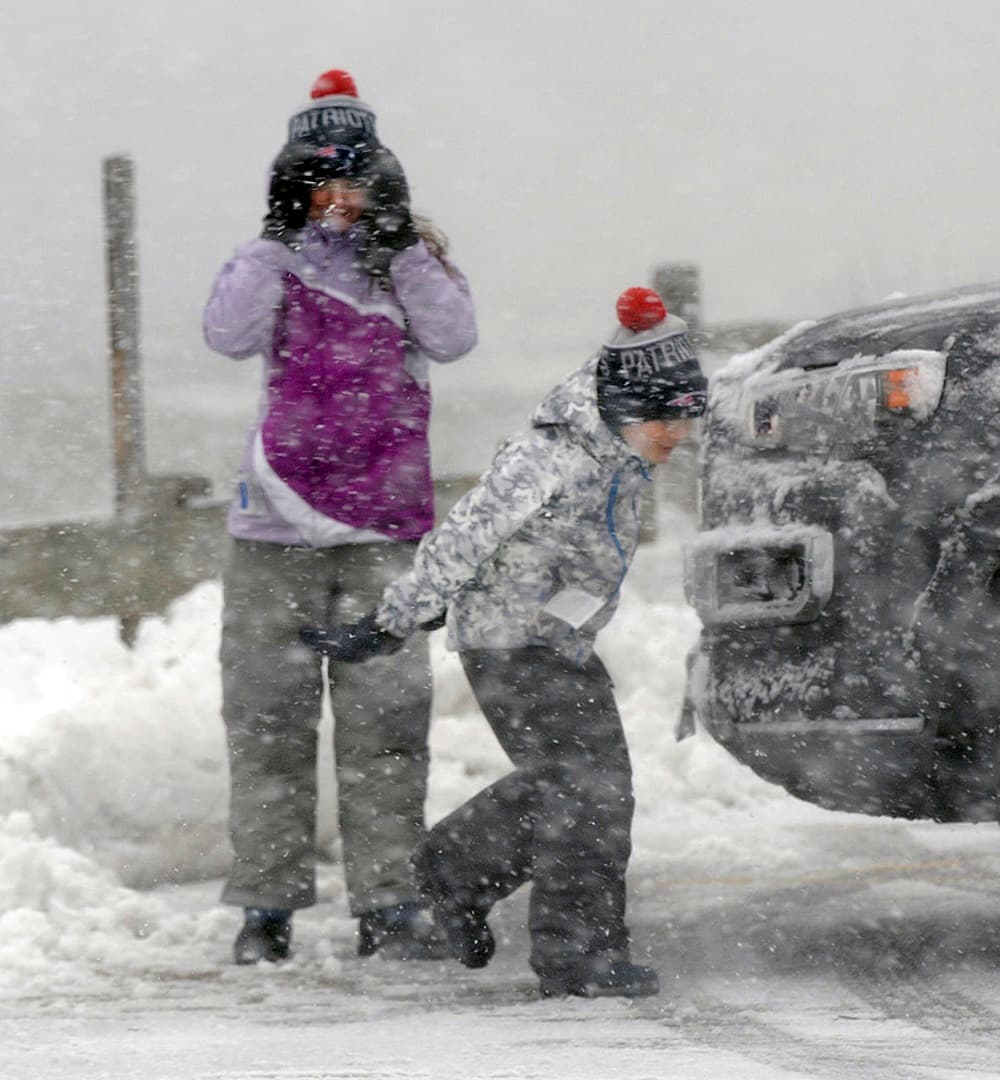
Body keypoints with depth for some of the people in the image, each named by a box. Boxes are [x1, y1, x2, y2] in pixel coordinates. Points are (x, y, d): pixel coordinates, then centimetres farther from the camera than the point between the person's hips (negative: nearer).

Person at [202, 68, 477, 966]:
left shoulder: (416, 262, 9)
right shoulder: (273, 262, 6)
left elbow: (453, 338, -9)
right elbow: (229, 335, -12)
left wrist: (400, 243, -16)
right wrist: (280, 234, -16)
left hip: (387, 528, 1)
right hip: (278, 528, 0)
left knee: (387, 716, 0)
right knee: (269, 715, 0)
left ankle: (387, 905, 3)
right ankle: (268, 905, 5)